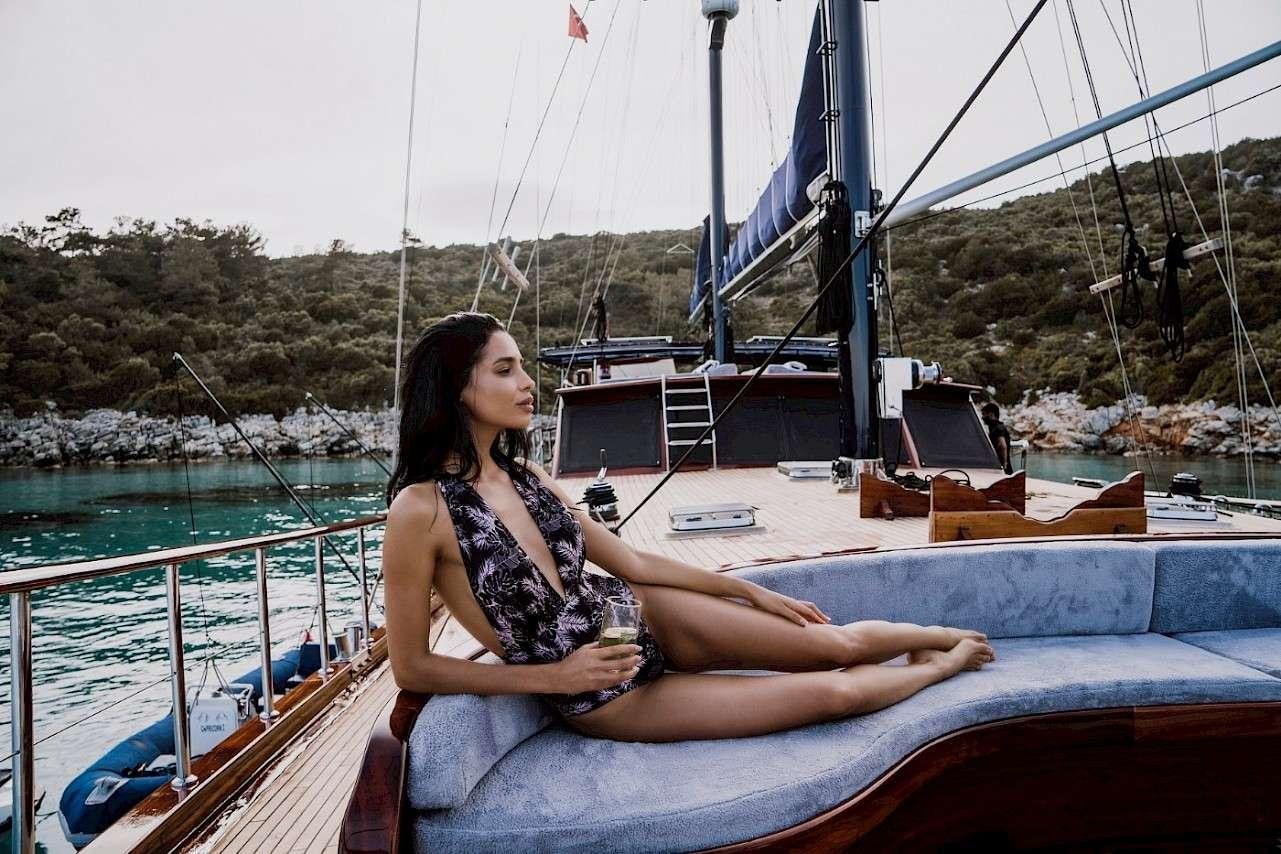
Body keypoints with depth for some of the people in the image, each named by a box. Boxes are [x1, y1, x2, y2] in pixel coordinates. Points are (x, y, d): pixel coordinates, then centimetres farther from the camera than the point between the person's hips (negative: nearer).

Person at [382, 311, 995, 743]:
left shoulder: (527, 478, -2)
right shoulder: (420, 508, -21)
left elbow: (632, 562, 5)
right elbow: (411, 667, -15)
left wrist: (752, 591, 9)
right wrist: (556, 677, -18)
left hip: (638, 616, 5)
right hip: (600, 697, -5)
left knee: (836, 644, 3)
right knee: (831, 693, -5)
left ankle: (947, 636, 33)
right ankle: (940, 668, 25)